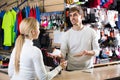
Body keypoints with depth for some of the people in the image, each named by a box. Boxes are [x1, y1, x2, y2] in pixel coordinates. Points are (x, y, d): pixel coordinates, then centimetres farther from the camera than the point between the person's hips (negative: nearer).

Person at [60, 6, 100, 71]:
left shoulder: (91, 32, -2)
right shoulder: (66, 34, -3)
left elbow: (97, 51, -2)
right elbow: (63, 54, -8)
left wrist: (87, 52, -22)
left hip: (88, 68, 1)